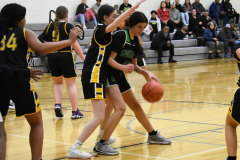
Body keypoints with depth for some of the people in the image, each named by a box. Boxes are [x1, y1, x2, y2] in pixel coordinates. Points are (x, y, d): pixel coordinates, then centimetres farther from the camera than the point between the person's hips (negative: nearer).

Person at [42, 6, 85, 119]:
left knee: (57, 82, 21)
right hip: (65, 56, -4)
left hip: (52, 56, 4)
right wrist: (83, 58, -5)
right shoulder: (68, 26, -6)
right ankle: (75, 111, 5)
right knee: (71, 84, 4)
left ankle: (57, 104, 0)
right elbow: (74, 44, -11)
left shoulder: (49, 27, 7)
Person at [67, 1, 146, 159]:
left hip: (98, 76, 11)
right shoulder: (101, 30, -12)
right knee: (99, 116, -16)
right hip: (94, 77, -11)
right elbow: (115, 24, -31)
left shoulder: (103, 31, 15)